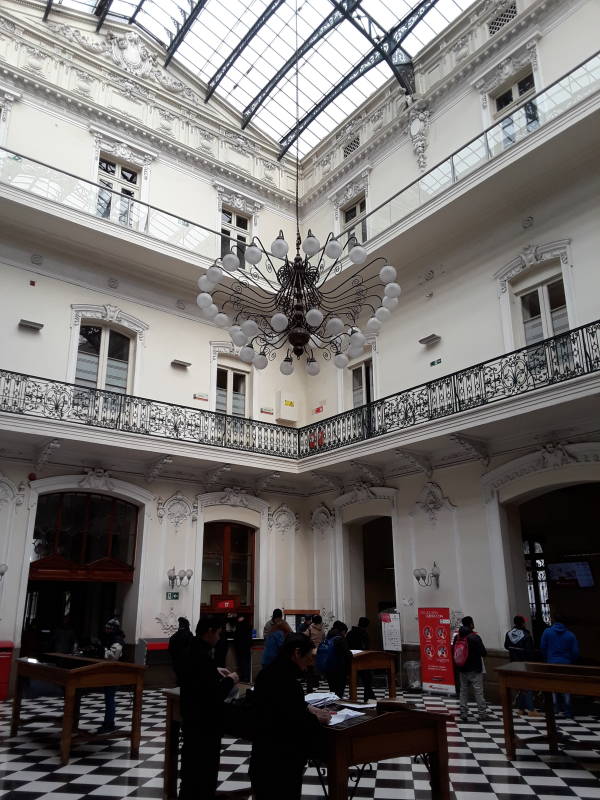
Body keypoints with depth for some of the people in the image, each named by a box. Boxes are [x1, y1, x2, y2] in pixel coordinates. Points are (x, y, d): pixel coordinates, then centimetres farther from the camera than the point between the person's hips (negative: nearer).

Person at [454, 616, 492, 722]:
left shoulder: (457, 637, 2)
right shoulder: (475, 637, -17)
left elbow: (455, 652, 7)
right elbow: (483, 653, -14)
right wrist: (484, 653, 8)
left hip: (462, 669, 5)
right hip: (475, 669, -5)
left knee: (463, 691, 11)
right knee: (478, 692, 4)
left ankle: (463, 714, 13)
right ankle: (482, 714, 11)